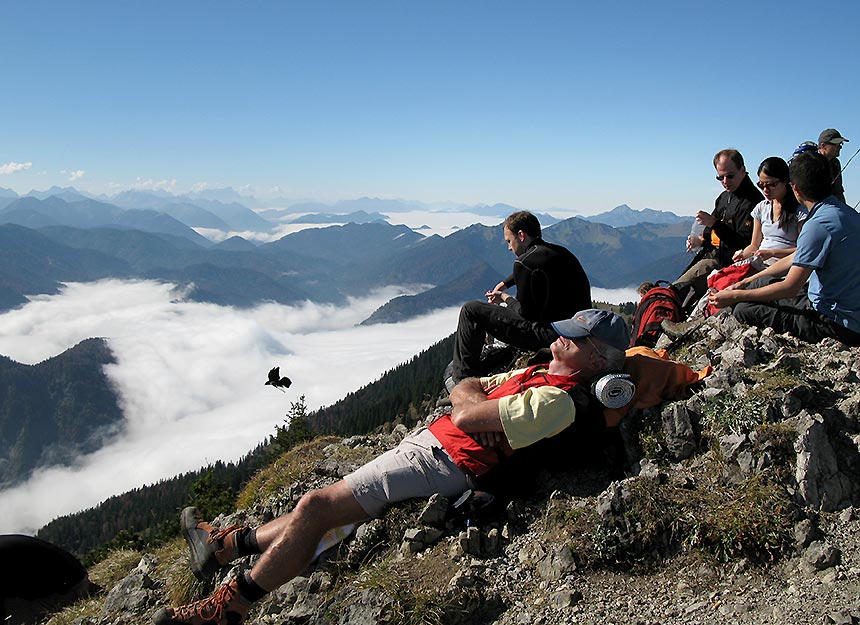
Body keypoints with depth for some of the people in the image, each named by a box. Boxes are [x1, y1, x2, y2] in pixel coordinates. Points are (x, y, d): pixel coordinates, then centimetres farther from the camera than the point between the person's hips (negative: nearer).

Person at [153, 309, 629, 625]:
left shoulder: (555, 399, -17)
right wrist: (481, 406, -4)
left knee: (315, 506, -11)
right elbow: (461, 391, 15)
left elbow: (466, 418, -20)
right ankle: (225, 545, 27)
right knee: (319, 506, 13)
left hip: (443, 466, -9)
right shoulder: (541, 373, 16)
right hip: (425, 443, 9)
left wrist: (475, 407, 0)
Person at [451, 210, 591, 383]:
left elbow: (526, 313, -11)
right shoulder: (560, 252, 12)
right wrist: (504, 284, 34)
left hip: (551, 336, -10)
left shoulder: (525, 262, -16)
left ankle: (463, 380, 6)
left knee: (471, 311, -1)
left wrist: (505, 298, 7)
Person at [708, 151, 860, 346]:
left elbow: (790, 287, -22)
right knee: (763, 284, 16)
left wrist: (735, 296, -12)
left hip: (837, 324, -10)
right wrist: (745, 283, 19)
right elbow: (795, 260, 18)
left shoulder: (818, 225, -23)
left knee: (744, 311, -16)